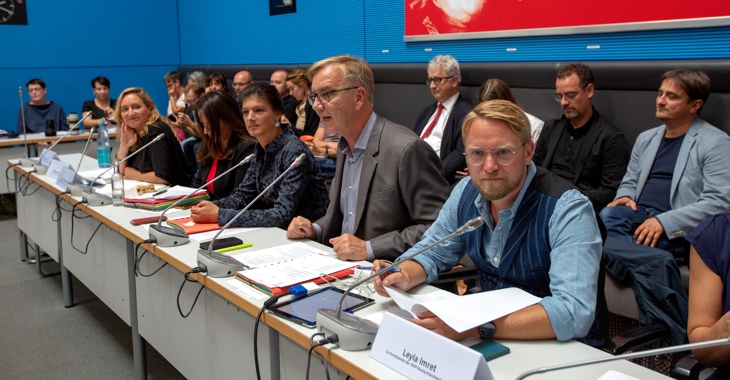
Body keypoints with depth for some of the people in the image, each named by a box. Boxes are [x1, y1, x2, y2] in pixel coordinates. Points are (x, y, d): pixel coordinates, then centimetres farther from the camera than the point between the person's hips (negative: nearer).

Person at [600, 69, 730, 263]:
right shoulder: (646, 138, 21)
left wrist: (664, 222, -20)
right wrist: (624, 197, 2)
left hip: (677, 230, -6)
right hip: (638, 216, 6)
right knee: (608, 214, -31)